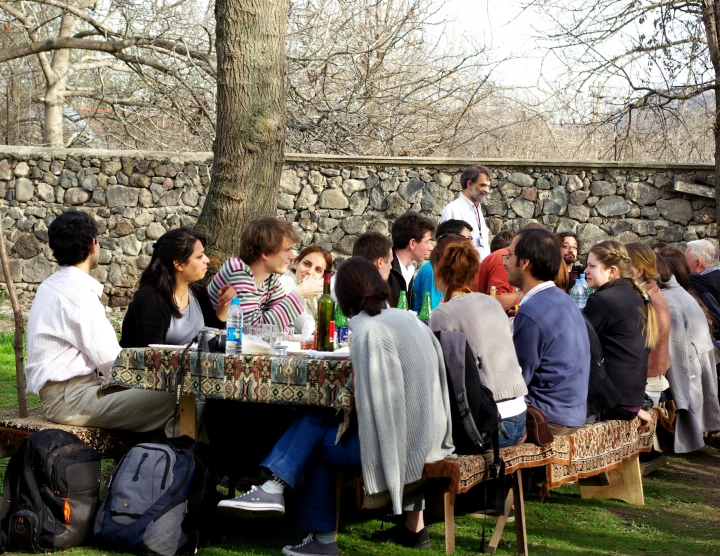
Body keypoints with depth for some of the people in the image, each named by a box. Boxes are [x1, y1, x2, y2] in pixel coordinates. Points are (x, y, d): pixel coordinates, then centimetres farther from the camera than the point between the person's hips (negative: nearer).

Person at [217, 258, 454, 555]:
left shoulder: (369, 330, -16)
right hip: (428, 431, 8)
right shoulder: (407, 318, 9)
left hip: (400, 440, -8)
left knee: (321, 443, 14)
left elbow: (373, 403, -19)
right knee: (315, 418, 10)